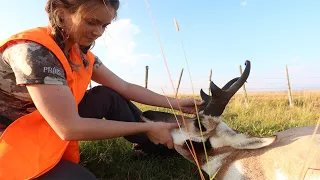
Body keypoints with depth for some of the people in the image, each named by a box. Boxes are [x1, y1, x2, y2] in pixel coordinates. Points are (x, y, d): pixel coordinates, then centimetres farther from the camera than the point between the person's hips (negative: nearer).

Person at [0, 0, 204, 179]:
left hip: (54, 134, 6)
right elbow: (70, 127, -31)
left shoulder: (81, 55, -4)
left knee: (109, 96, -4)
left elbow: (125, 87, -1)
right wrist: (148, 127, -26)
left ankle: (155, 145, 8)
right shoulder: (32, 49, -28)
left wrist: (176, 103, -6)